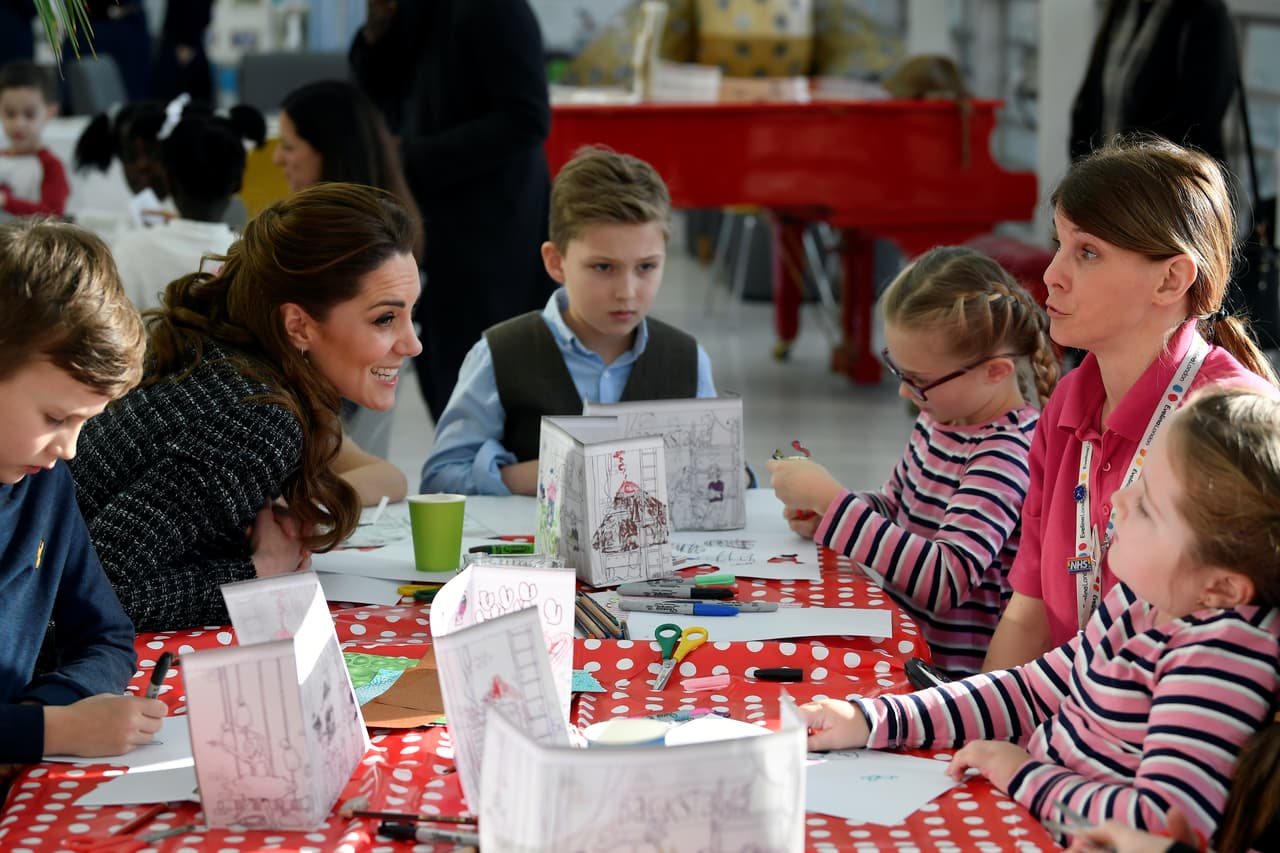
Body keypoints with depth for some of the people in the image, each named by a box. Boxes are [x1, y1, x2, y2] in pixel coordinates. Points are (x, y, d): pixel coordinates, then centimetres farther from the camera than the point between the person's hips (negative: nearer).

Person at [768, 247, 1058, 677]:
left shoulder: (1007, 453, -19)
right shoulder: (941, 416, 6)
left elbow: (947, 580, -29)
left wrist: (831, 499, -25)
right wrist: (822, 515, 3)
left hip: (949, 670, -8)